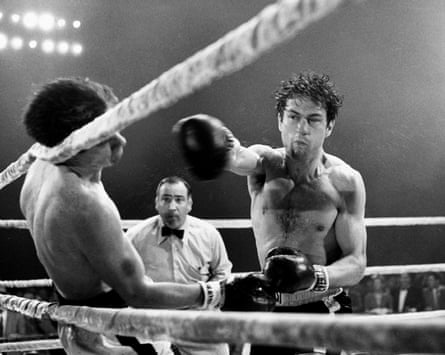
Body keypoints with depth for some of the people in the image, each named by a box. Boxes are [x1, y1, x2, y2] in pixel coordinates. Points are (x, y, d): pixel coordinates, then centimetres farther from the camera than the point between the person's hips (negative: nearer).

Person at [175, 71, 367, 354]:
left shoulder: (346, 182, -8)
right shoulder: (266, 163, -3)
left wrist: (316, 277, -28)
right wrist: (224, 145, -53)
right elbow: (238, 158, -29)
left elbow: (357, 262, -7)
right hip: (270, 313, 2)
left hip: (325, 311, -2)